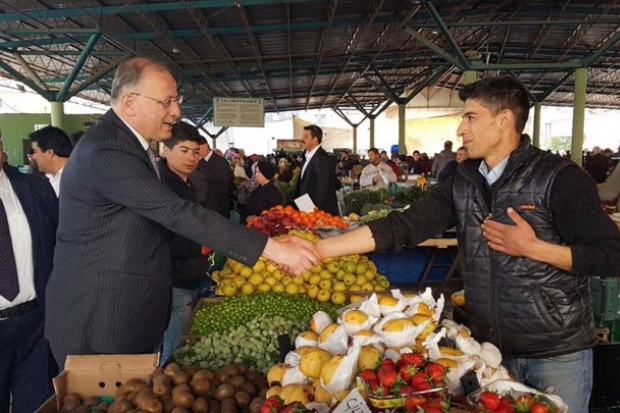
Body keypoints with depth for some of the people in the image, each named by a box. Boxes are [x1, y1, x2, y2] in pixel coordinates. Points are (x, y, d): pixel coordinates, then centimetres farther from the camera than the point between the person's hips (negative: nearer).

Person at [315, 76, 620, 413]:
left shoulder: (559, 177, -14)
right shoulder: (463, 183, 0)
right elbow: (402, 226, -8)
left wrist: (532, 247, -24)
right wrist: (320, 249, -14)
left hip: (558, 352, -4)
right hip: (491, 349, 4)